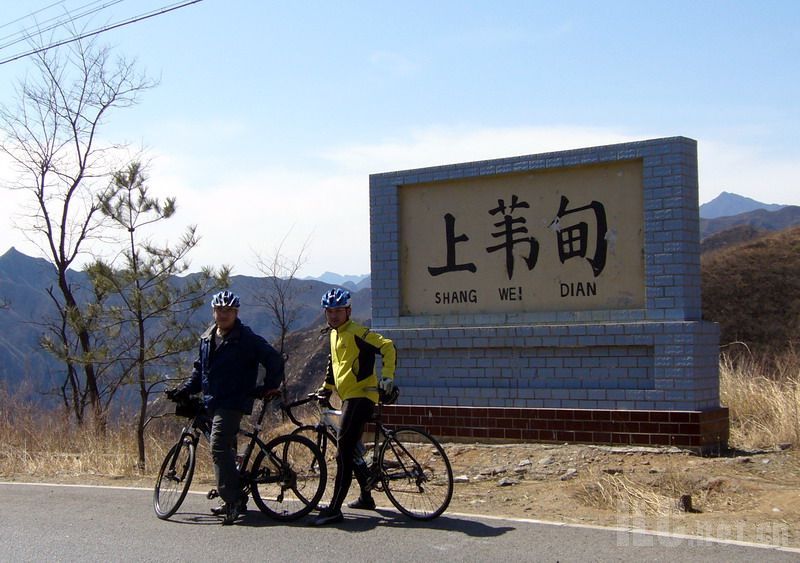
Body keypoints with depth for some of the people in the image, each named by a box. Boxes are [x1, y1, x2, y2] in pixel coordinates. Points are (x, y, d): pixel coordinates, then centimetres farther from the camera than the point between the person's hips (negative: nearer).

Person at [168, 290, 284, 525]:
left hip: (233, 402, -8)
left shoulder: (246, 339, -7)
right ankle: (236, 499, 20)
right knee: (226, 449, 11)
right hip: (211, 402, 8)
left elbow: (274, 360, -6)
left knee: (219, 447, -21)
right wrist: (185, 389, 14)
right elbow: (200, 368, 25)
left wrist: (269, 387, -8)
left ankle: (232, 499, -21)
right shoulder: (207, 338, 14)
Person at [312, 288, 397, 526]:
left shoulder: (357, 333, -12)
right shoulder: (335, 334, 16)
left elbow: (387, 347, -22)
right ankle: (366, 497, 35)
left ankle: (335, 509, -15)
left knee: (344, 454, -14)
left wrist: (387, 376, -30)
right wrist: (326, 388, 33)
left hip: (360, 397, -10)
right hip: (349, 398, 10)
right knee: (352, 450, 20)